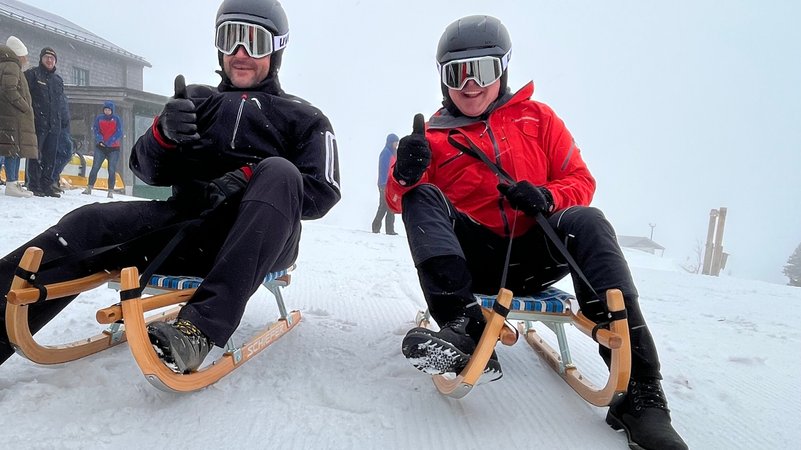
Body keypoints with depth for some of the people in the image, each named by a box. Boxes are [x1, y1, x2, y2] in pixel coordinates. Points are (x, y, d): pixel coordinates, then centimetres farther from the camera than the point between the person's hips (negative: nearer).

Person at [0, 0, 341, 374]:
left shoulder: (303, 119, 11)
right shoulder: (197, 101, 19)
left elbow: (321, 194, -1)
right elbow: (151, 172, 14)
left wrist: (249, 178, -15)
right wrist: (163, 134, -10)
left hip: (260, 241, -3)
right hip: (189, 228, 3)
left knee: (279, 172, -32)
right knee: (89, 225, -19)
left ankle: (200, 328, -43)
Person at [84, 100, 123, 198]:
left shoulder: (117, 119, 1)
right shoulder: (99, 118, 6)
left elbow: (119, 133, -7)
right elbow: (95, 130, 2)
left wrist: (108, 142, -17)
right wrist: (100, 140, -17)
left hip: (113, 148, -2)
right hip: (100, 147, 2)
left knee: (112, 170, -3)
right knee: (95, 167, -3)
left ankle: (111, 191, 1)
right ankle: (89, 188, 2)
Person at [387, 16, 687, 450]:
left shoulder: (537, 118, 14)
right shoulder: (433, 135, 10)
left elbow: (580, 181, 9)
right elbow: (400, 203, 2)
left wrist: (546, 198, -14)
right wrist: (406, 175, -22)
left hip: (534, 256, 1)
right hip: (474, 258, 0)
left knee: (585, 220, -26)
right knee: (422, 198, -20)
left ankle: (638, 391, -32)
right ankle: (465, 328, -41)